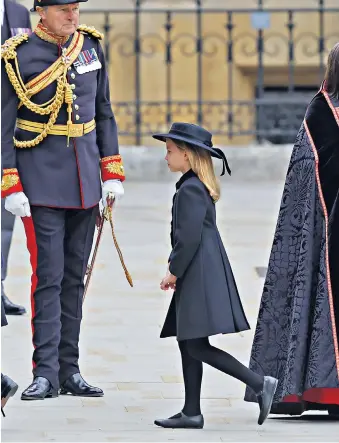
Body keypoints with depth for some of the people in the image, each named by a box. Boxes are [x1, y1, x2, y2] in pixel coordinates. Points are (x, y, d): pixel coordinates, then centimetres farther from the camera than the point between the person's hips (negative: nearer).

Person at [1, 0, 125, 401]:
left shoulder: (91, 46, 6)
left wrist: (112, 172, 8)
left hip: (85, 182, 5)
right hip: (42, 183, -5)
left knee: (75, 277, 8)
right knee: (48, 277, -8)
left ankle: (70, 371, 13)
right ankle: (46, 373, -5)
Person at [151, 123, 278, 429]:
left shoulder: (190, 189, -14)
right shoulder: (201, 188, 17)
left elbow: (190, 237, -20)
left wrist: (174, 271, -11)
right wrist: (178, 271, 21)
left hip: (200, 276, -11)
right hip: (199, 277, 11)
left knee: (196, 347, -12)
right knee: (188, 344, 11)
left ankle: (260, 384, -14)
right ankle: (192, 412, 13)